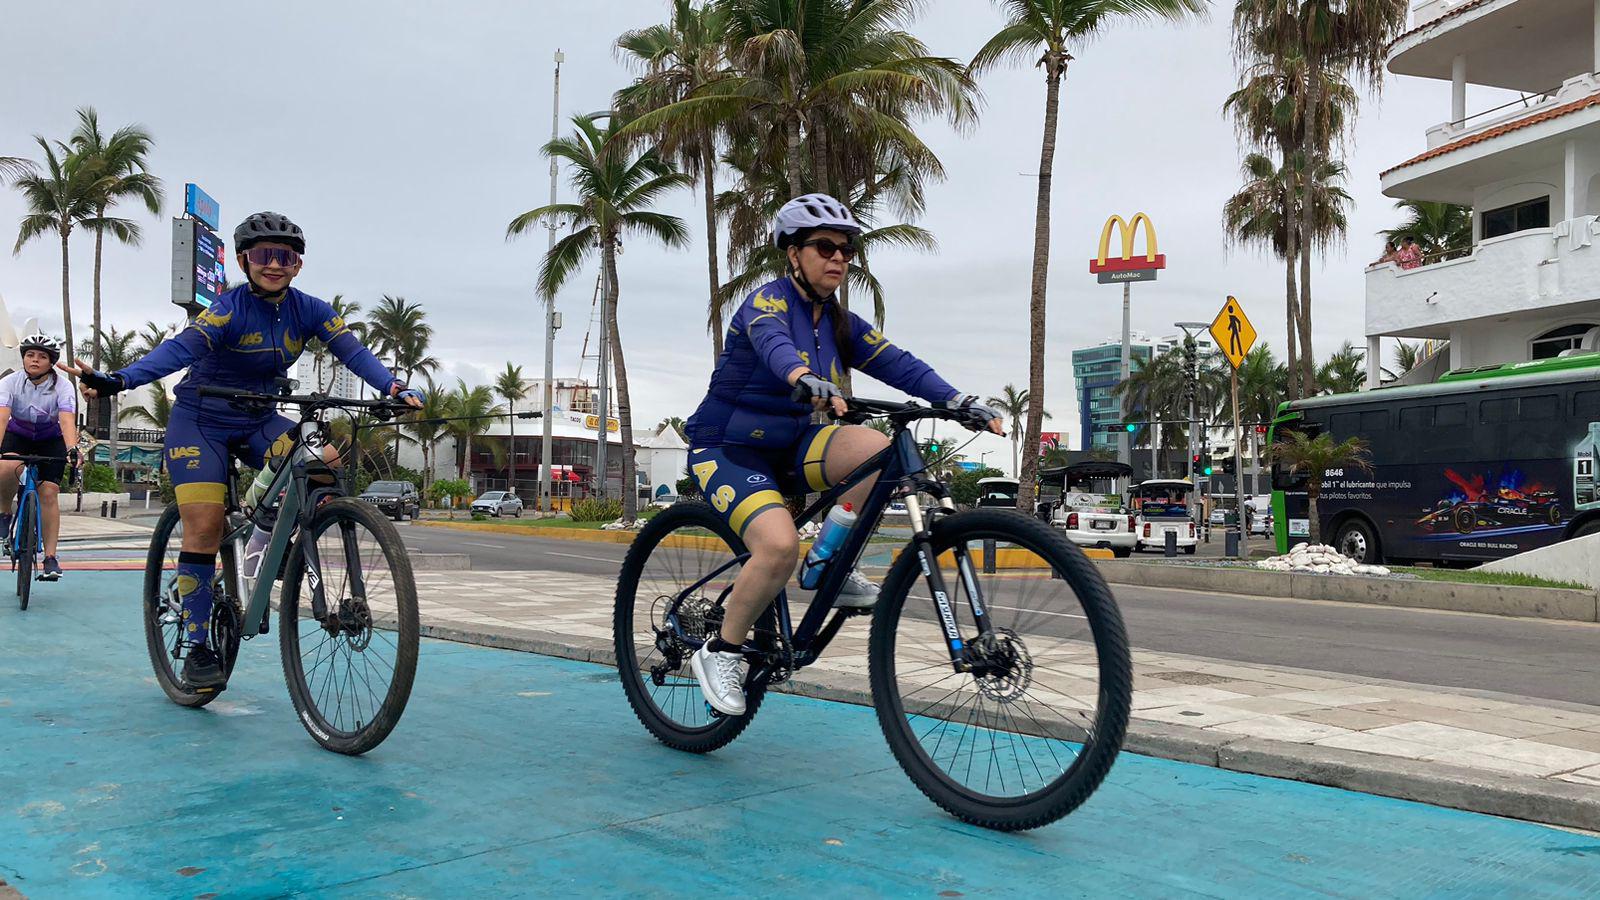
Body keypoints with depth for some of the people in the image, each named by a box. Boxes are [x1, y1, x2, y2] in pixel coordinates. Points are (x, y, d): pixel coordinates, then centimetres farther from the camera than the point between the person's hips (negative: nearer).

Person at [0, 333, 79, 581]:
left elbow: (67, 420, -35)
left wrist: (72, 450, -52)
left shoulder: (62, 386, -22)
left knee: (48, 491, -14)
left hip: (51, 441, 0)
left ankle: (51, 558, -9)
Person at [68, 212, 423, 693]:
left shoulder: (309, 310, -6)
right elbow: (181, 347, -35)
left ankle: (258, 551, -2)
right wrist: (117, 380, -52)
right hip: (200, 422, -4)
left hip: (258, 422, 4)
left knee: (323, 460, -23)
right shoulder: (229, 310, -20)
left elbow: (352, 351, -18)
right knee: (204, 527, -14)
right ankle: (198, 649, -1)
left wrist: (395, 388, -36)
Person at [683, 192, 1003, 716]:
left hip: (788, 447, 6)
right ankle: (720, 653, -7)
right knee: (780, 546, -30)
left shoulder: (840, 324, 6)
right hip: (727, 450, -6)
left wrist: (958, 400, -22)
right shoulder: (769, 300, -14)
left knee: (880, 450, -22)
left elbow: (897, 363, -7)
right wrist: (806, 380, -60)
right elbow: (773, 343, -38)